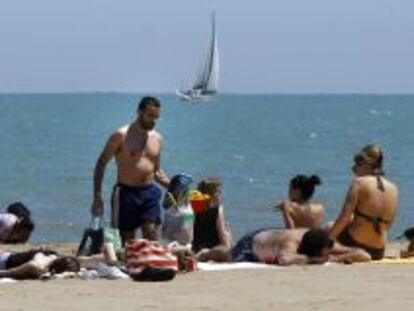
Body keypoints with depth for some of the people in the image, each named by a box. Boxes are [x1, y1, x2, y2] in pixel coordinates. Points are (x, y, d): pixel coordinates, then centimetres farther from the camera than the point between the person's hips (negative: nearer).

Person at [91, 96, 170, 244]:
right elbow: (101, 164, -4)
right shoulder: (122, 136, -5)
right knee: (128, 241, 1)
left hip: (149, 193, 4)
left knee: (152, 239, -9)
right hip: (127, 192, -4)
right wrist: (97, 196, -11)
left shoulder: (157, 138, 11)